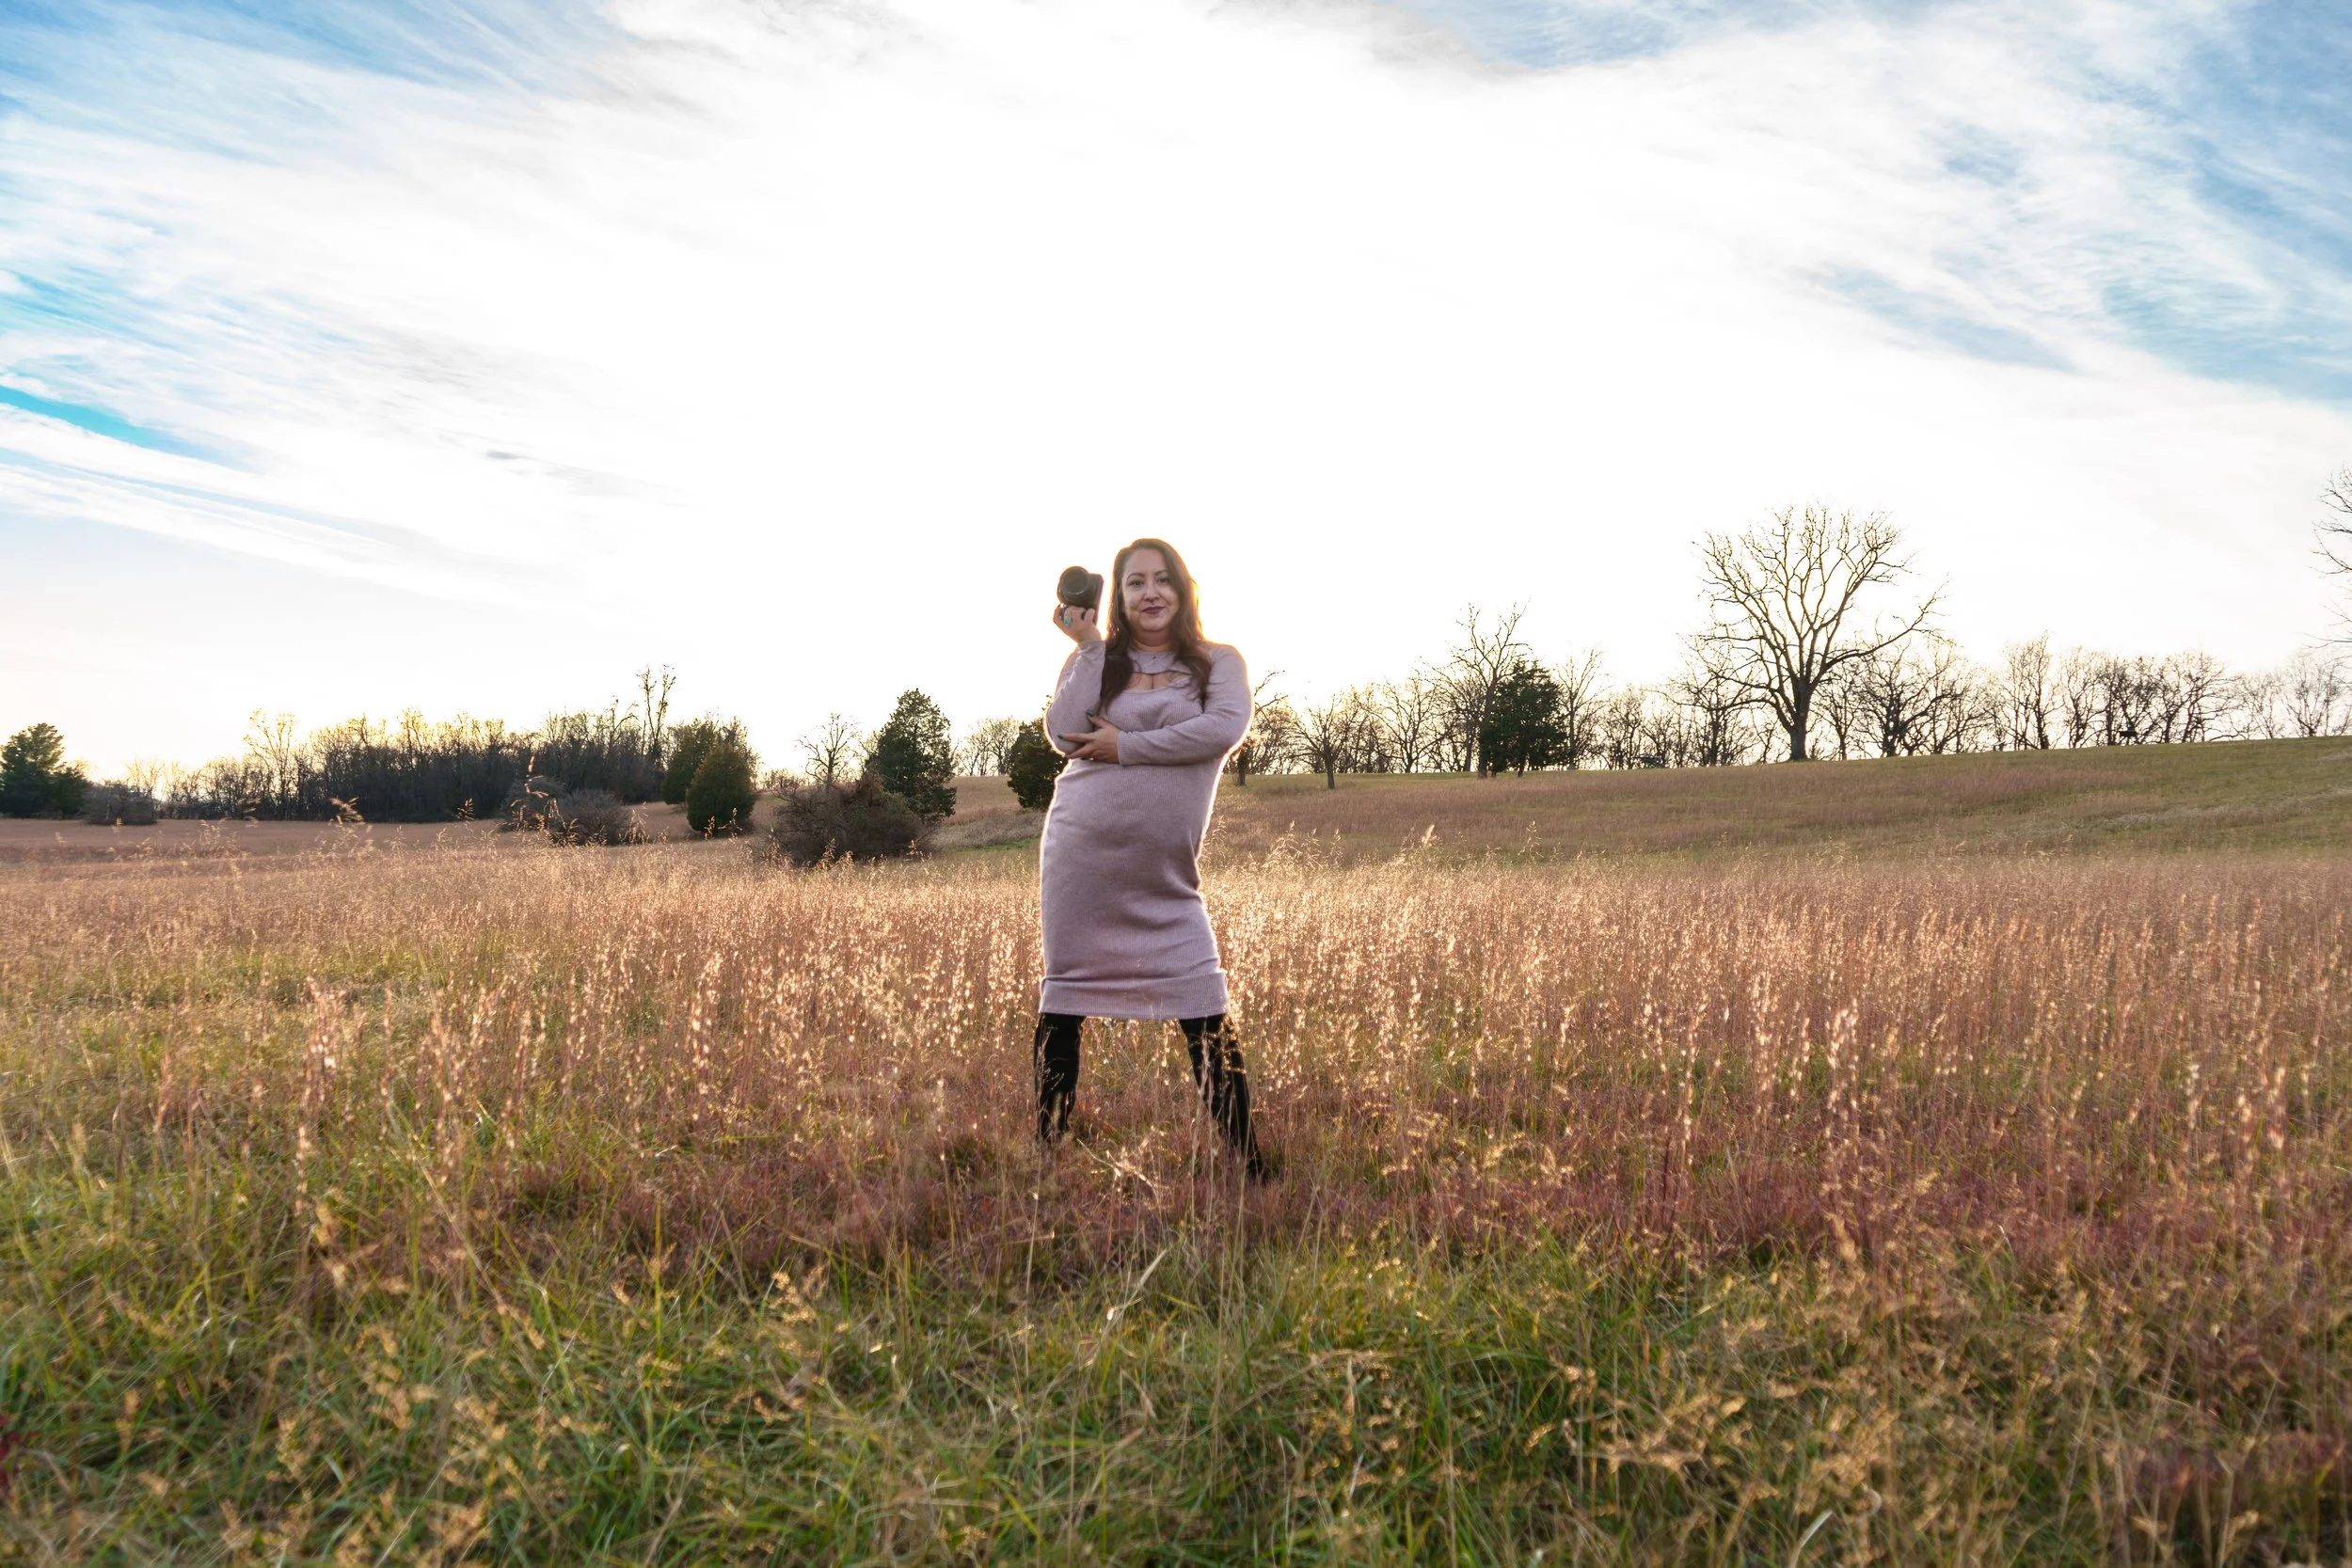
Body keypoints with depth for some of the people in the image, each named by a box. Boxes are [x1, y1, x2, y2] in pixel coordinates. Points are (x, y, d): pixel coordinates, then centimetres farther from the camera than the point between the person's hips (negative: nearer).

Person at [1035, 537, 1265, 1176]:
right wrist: (1087, 647, -7)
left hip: (1164, 872, -1)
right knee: (1062, 1004, 9)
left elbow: (1225, 729, -15)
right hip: (1079, 856, 2)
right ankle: (1046, 1147, 22)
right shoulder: (1095, 662, 9)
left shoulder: (1218, 663, 5)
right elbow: (1064, 735, -7)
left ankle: (1249, 1163, 3)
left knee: (1206, 1019, -7)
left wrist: (1126, 746, -13)